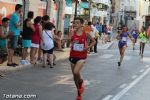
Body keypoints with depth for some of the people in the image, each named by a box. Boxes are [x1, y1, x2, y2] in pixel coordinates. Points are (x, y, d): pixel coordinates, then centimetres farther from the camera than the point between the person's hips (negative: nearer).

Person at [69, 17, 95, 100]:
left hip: (82, 56, -3)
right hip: (73, 56, 3)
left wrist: (88, 47, -7)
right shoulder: (72, 33, -1)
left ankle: (81, 82, 11)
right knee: (74, 75, 10)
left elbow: (94, 41, 5)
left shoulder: (85, 33, -5)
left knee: (76, 72, -25)